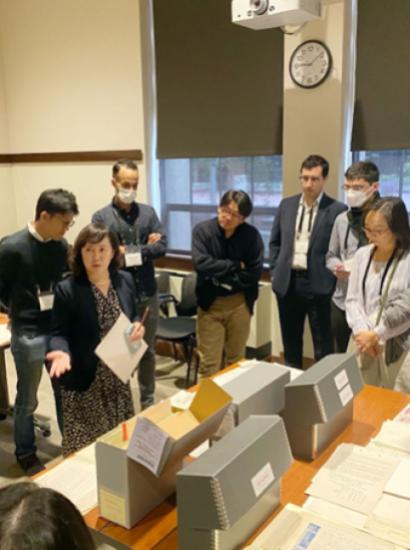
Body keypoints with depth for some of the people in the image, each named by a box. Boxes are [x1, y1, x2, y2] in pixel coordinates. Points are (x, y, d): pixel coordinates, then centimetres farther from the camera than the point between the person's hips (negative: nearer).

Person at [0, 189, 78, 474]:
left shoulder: (62, 246, -1)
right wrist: (24, 311, -5)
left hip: (61, 329, 5)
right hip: (29, 335, -4)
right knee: (28, 400, 12)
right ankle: (26, 454, 32)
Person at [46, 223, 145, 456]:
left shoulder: (125, 280, 0)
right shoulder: (67, 289, -15)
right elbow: (59, 333, -11)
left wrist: (138, 327, -11)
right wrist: (61, 351, -31)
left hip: (118, 376, 5)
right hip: (84, 380, -4)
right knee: (85, 447, 5)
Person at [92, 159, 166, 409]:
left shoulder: (148, 212, 5)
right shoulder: (101, 217, -3)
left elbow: (162, 246, -5)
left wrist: (128, 251, -14)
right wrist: (144, 248, -13)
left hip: (148, 293, 3)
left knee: (148, 350, 15)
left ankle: (148, 401, 31)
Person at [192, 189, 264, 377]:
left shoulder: (252, 234, -5)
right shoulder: (202, 230, -7)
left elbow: (254, 272, -9)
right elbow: (201, 264, -20)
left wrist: (222, 278, -12)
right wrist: (235, 265, -13)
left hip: (240, 304, 1)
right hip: (210, 303, -1)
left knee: (236, 360, 14)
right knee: (209, 362, 2)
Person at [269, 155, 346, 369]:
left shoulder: (337, 210, -6)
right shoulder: (286, 205, 7)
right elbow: (275, 242, 14)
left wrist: (333, 278, -8)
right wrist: (276, 272, 7)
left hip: (318, 285, -4)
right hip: (287, 282, 4)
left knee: (323, 346, 7)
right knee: (290, 341, 17)